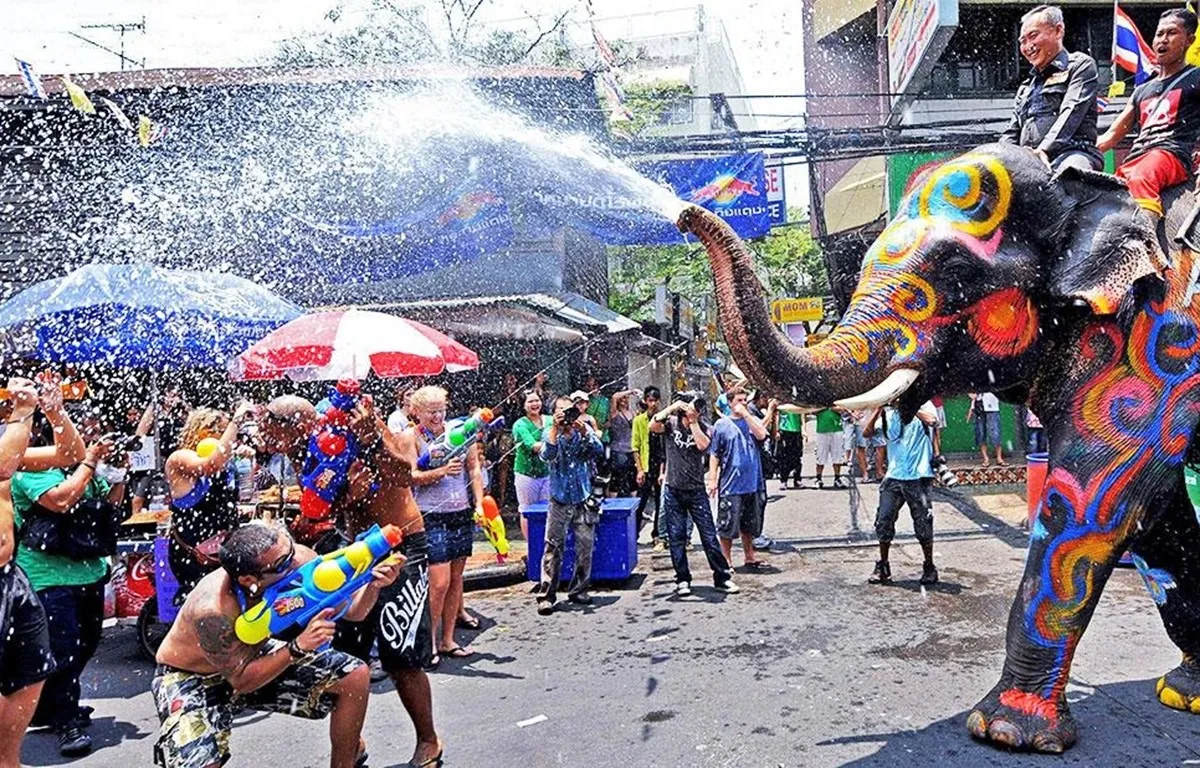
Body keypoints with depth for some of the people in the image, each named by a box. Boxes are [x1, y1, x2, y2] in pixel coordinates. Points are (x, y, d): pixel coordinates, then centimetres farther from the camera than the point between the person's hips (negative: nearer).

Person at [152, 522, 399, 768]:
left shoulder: (299, 559, -25)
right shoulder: (212, 611, -37)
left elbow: (350, 609, -14)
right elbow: (241, 681, -27)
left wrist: (374, 584, -34)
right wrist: (298, 647, -39)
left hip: (253, 657, 5)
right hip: (191, 679, -5)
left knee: (355, 677, -5)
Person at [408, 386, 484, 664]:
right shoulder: (411, 437, -3)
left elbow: (475, 469, 6)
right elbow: (412, 476, -13)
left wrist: (479, 504, -3)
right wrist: (442, 471, -28)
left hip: (462, 513, 4)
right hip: (431, 516, -4)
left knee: (456, 579, 10)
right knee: (439, 582, -8)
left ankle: (447, 640, 22)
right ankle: (429, 642, 9)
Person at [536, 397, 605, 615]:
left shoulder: (584, 431, 2)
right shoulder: (551, 433, -1)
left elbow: (599, 451, -14)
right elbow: (547, 455, -20)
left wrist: (584, 431, -27)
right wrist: (555, 427, -25)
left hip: (583, 500, 2)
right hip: (559, 501, -2)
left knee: (585, 548, 5)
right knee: (553, 548, -5)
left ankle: (578, 590, 19)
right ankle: (546, 595, -1)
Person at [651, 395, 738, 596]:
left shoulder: (702, 427, 0)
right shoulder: (671, 423, -1)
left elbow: (703, 445, -20)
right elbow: (653, 426, -21)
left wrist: (693, 421, -17)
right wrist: (671, 407, -20)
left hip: (696, 490, 0)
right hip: (673, 491, 0)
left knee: (709, 536, 1)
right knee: (676, 538, 5)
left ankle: (722, 577, 10)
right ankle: (682, 580, 15)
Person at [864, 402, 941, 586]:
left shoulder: (923, 406, 0)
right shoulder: (890, 414, 10)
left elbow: (932, 420, -23)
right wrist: (878, 408, -8)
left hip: (918, 478, -3)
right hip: (893, 477, 3)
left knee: (923, 524, 2)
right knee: (883, 522, 1)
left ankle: (929, 568, 20)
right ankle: (882, 567, 16)